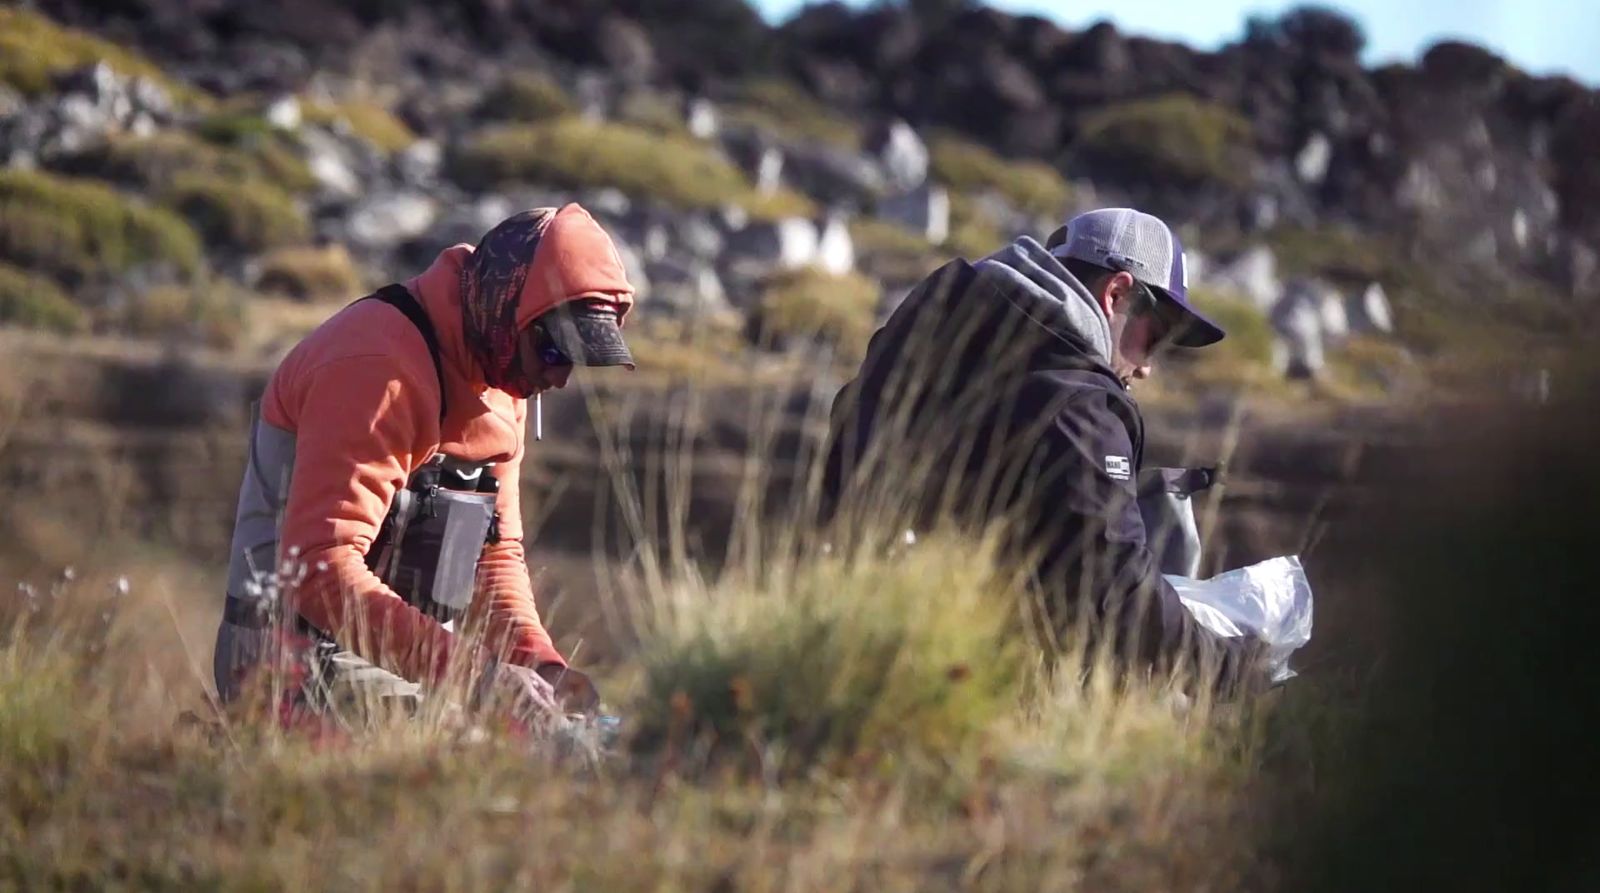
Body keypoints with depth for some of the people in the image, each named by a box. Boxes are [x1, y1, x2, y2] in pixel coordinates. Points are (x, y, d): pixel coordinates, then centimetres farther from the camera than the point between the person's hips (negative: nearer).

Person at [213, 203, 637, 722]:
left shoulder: (500, 385, 13)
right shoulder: (380, 367, -19)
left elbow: (496, 553, 18)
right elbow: (320, 567, -27)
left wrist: (541, 663, -2)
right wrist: (470, 671, -31)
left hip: (405, 672, 10)